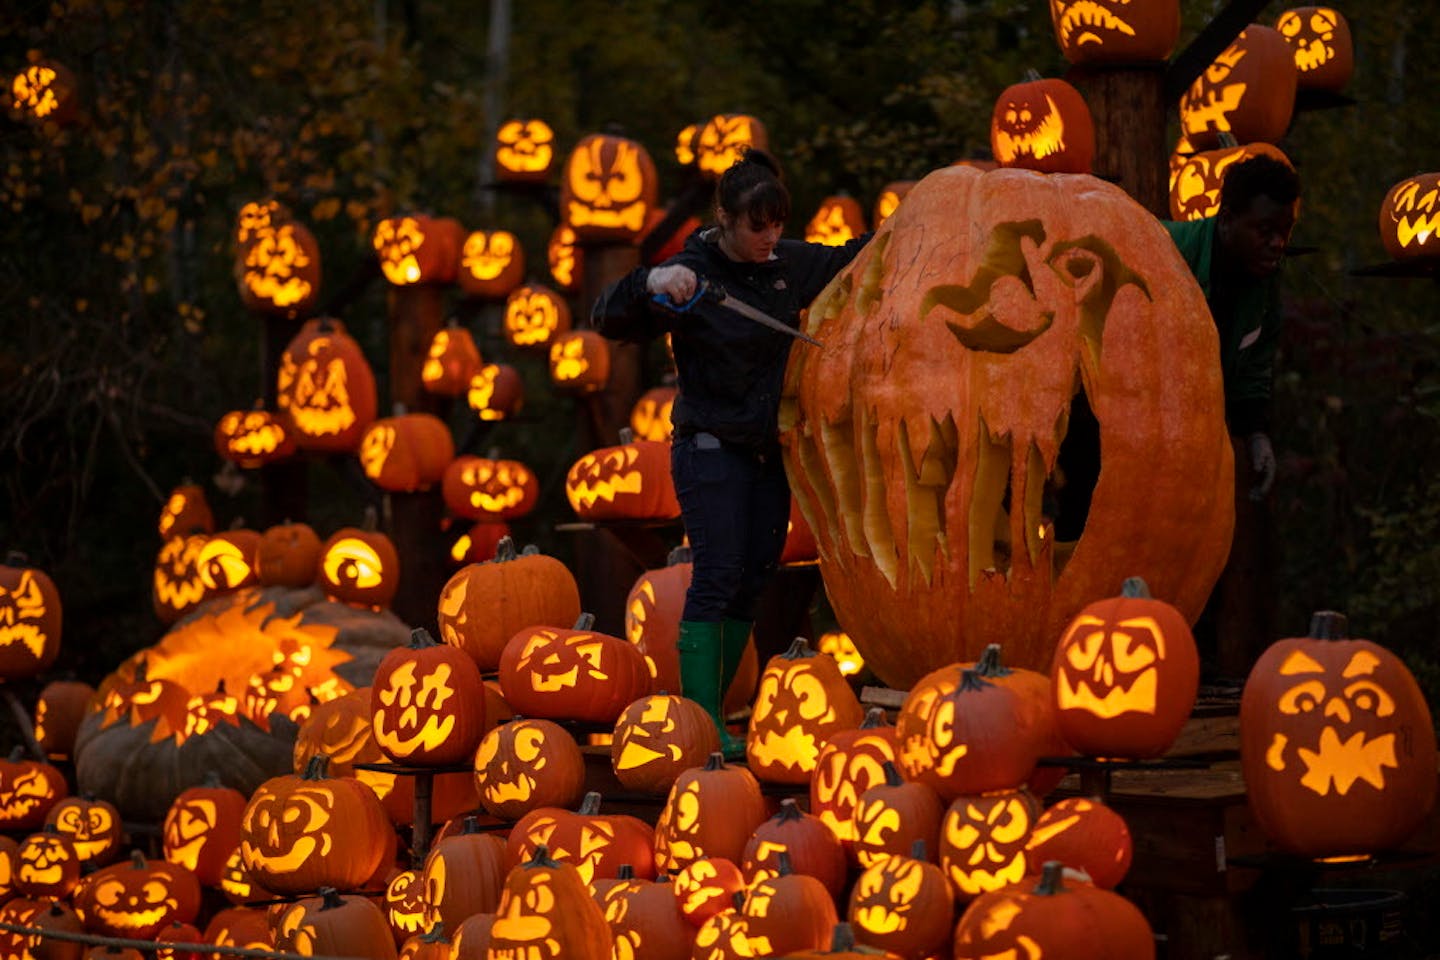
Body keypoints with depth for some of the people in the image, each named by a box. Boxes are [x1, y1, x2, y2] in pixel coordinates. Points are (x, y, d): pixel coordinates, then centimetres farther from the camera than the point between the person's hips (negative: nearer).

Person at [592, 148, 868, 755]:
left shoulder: (791, 265, 5)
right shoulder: (691, 275, -13)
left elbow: (854, 260, 22)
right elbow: (609, 319, -18)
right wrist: (651, 282, -36)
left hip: (769, 451, 7)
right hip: (710, 449, -7)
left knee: (752, 581, 6)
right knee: (717, 578, -14)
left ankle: (710, 716, 13)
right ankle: (704, 725, -15)